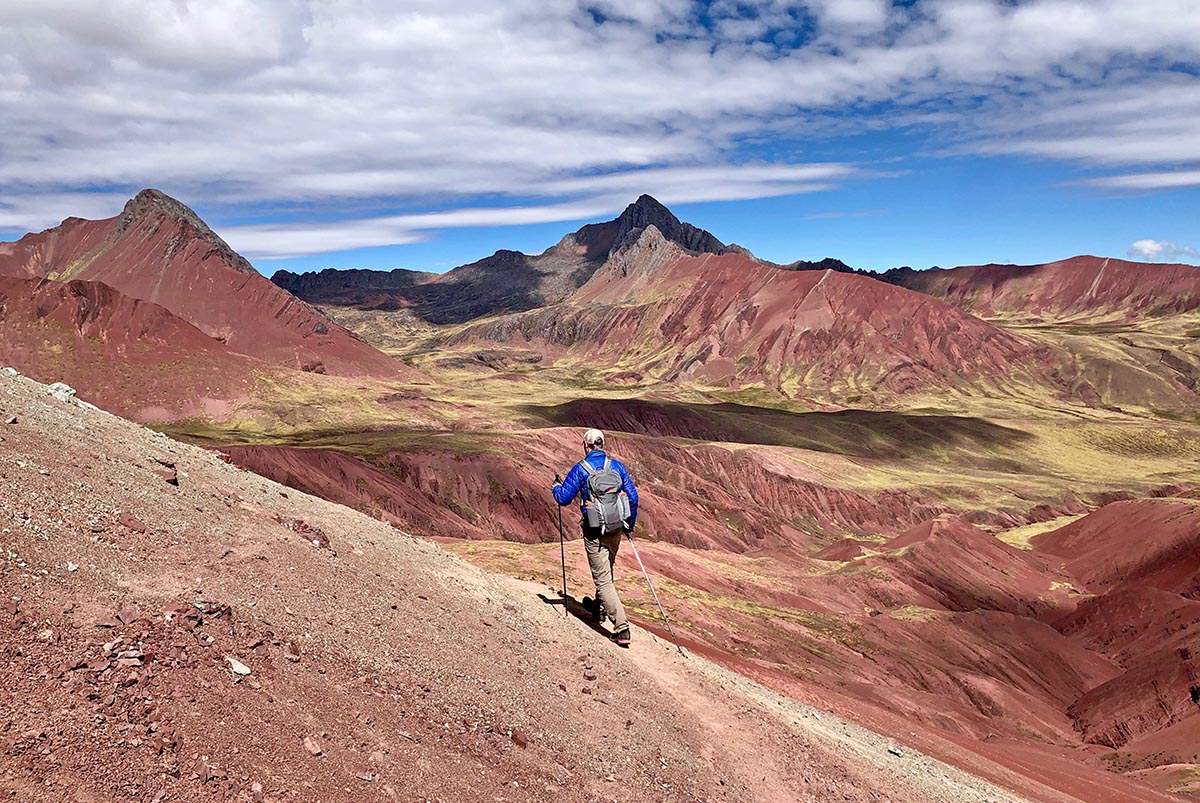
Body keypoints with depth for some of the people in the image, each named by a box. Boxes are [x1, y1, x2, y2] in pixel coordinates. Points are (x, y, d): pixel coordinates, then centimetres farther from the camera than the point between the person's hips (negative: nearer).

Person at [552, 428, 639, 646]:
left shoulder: (580, 469, -10)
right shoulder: (617, 466, 2)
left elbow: (563, 499, -7)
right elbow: (633, 496, 3)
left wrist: (556, 487, 16)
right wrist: (629, 524, 16)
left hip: (594, 532, -5)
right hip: (616, 529, 5)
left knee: (603, 579, -3)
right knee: (607, 570, 26)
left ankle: (622, 628, -10)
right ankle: (600, 608, 45)